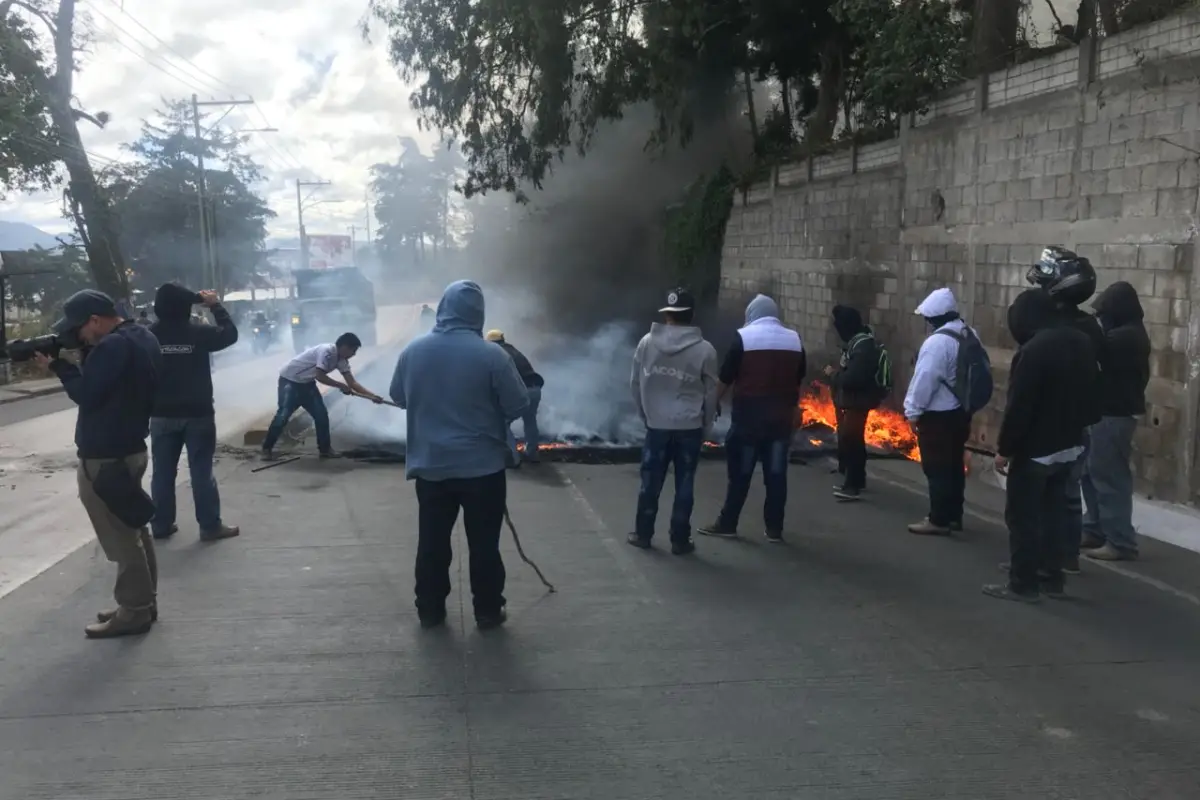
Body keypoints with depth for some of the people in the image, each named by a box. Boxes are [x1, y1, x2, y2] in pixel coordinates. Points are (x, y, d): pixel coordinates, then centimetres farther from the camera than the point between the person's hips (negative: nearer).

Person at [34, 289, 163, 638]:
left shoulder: (113, 346, -22)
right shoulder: (142, 336, 9)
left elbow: (86, 395, -20)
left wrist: (58, 366, -8)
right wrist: (78, 359, 1)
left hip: (104, 457, -10)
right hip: (129, 448, 10)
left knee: (121, 538, -2)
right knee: (133, 529, 16)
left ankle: (134, 612, 6)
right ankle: (144, 602, 25)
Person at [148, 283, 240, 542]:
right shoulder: (198, 333, -13)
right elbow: (230, 333, 3)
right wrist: (215, 304, 10)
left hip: (162, 415, 3)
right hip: (198, 414, -3)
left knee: (163, 472, 11)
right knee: (202, 471, 2)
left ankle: (161, 524, 17)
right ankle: (210, 526, 5)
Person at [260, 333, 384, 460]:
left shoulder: (341, 360, -2)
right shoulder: (326, 351, -28)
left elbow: (352, 382, -1)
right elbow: (320, 376, -33)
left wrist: (372, 395, -9)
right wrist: (341, 386, -23)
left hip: (307, 383, 8)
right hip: (289, 380, -8)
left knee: (321, 415, 1)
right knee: (283, 415, -10)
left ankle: (325, 449, 10)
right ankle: (267, 448, 2)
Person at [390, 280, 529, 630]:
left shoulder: (413, 350, -2)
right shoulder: (491, 355, -15)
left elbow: (398, 397, 12)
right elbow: (519, 406, -8)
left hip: (429, 464, 3)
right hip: (483, 466, -3)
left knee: (432, 542, 14)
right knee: (484, 543, 8)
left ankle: (430, 610, 23)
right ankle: (488, 611, 17)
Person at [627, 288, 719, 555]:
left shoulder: (647, 343, -3)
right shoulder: (705, 350, -6)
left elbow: (635, 383, 4)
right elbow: (711, 394, -1)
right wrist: (705, 427, 11)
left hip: (656, 425, 1)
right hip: (690, 427, -1)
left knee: (651, 482, 12)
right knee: (684, 485, 6)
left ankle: (642, 534, 21)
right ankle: (680, 540, 12)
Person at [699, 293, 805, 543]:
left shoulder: (744, 337, -6)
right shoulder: (794, 339, 7)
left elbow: (726, 376, -4)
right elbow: (799, 378, 14)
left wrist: (716, 401, 10)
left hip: (749, 414, -3)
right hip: (782, 415, 4)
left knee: (740, 472, 4)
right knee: (776, 473, 6)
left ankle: (727, 523, 10)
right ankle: (774, 529, 9)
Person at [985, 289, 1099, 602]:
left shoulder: (1034, 350, -22)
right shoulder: (1083, 343, 6)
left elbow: (1018, 406, -21)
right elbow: (1090, 394, 16)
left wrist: (1005, 448, -14)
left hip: (1035, 449, -9)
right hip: (1069, 446, 9)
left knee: (1023, 516, 0)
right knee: (1054, 511, 16)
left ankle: (1023, 584, 4)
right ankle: (1051, 578, 22)